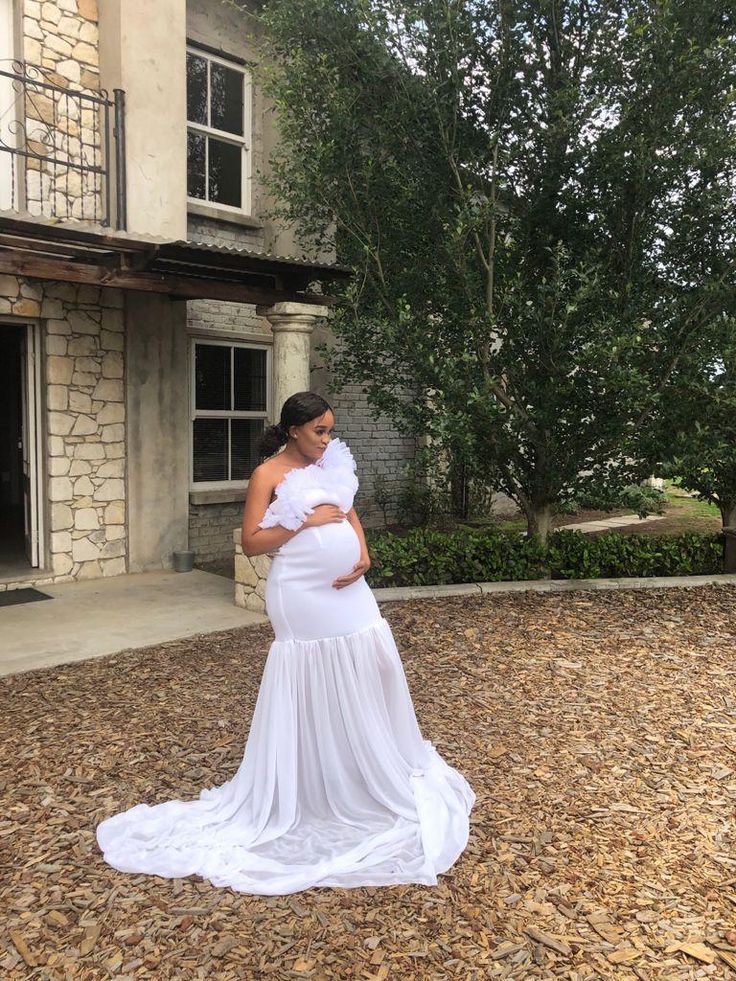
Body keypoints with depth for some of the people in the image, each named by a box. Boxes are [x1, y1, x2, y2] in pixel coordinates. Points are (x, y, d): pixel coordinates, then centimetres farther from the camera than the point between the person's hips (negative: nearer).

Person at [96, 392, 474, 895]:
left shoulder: (332, 465, 13)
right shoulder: (269, 474, -6)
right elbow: (251, 542, -10)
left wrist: (363, 558, -3)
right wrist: (305, 521, -17)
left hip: (349, 591, 7)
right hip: (304, 597, -6)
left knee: (368, 674, 11)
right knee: (310, 690, 4)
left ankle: (377, 769, 32)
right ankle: (311, 788, 23)